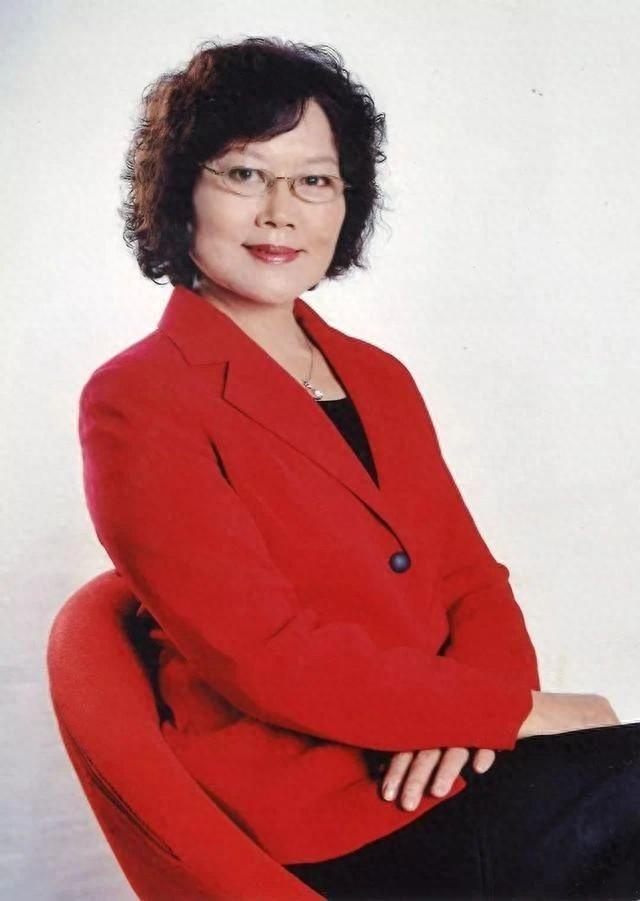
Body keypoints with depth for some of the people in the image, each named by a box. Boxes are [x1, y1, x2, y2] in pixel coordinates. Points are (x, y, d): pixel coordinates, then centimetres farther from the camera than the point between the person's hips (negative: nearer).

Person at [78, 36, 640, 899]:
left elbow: (473, 580, 10)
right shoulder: (136, 402, -8)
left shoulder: (379, 378, 14)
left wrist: (467, 712, -11)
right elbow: (269, 658, -15)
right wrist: (515, 707, -13)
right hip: (317, 813, -6)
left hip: (453, 755, 6)